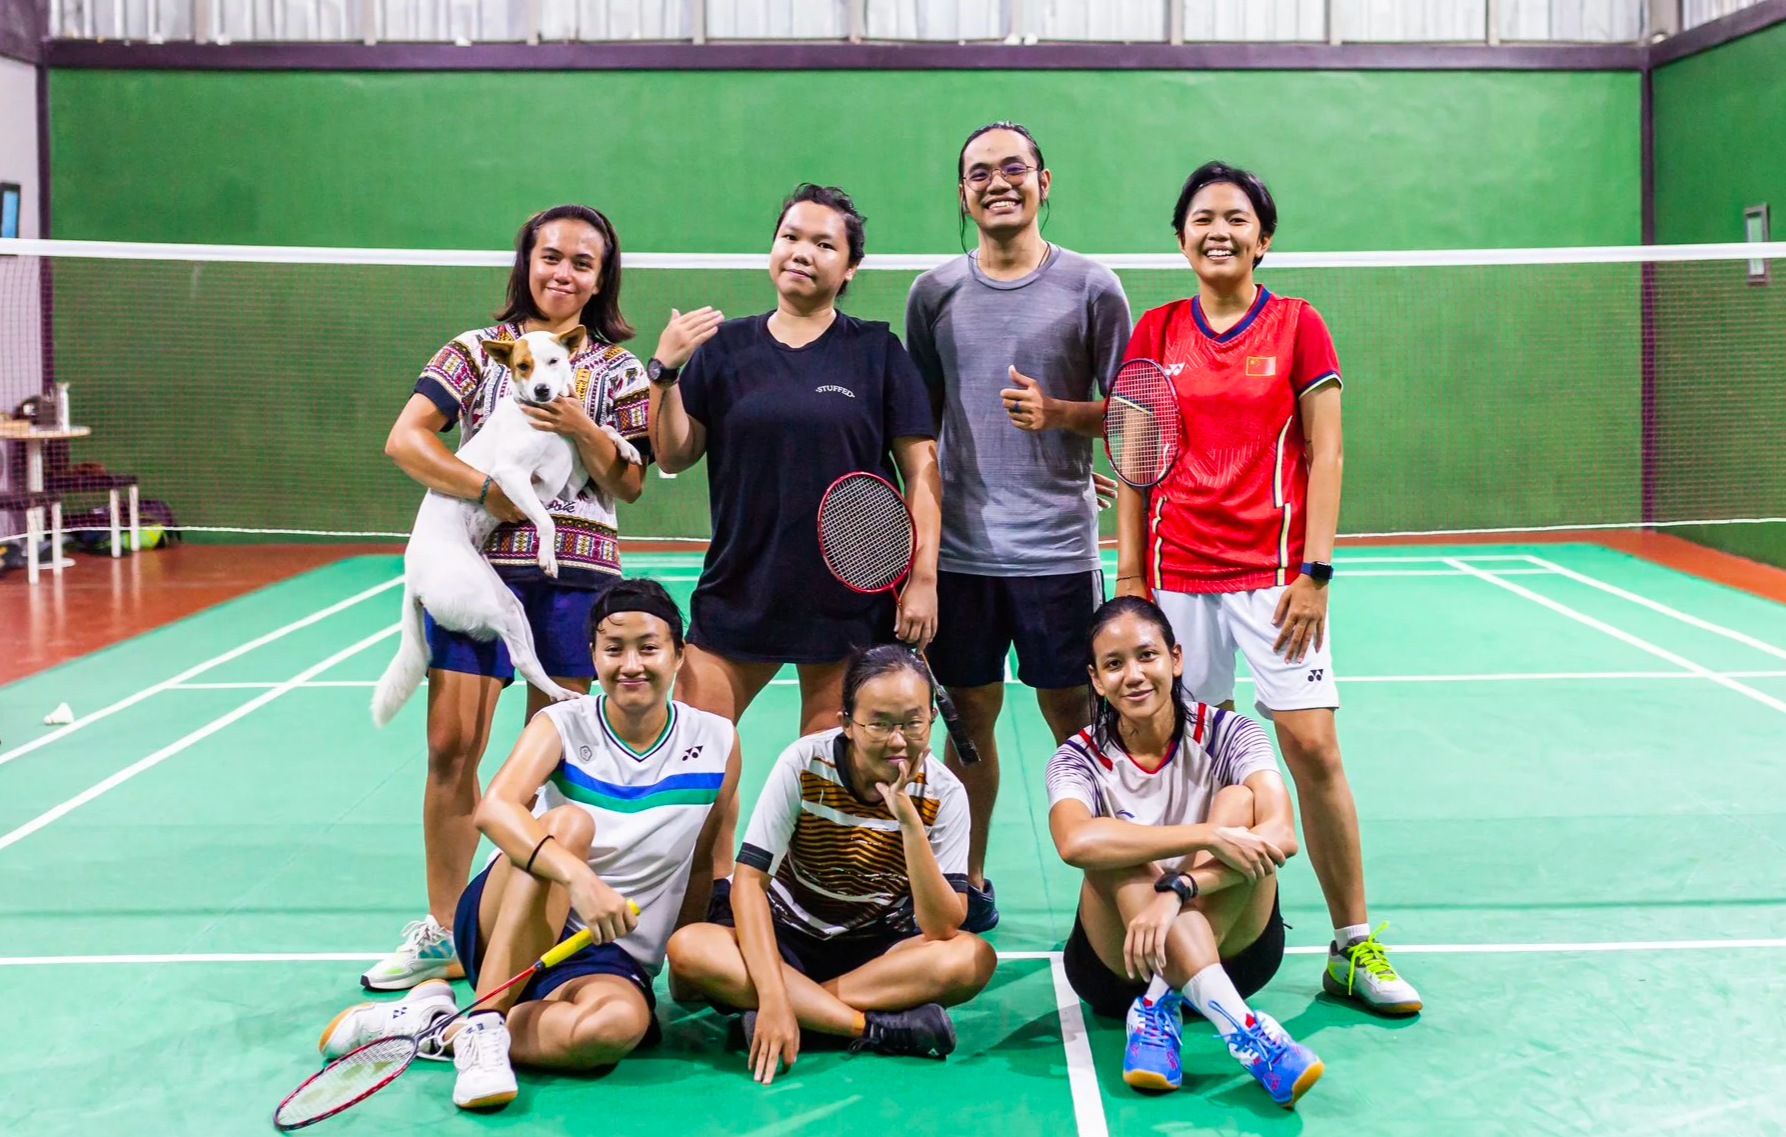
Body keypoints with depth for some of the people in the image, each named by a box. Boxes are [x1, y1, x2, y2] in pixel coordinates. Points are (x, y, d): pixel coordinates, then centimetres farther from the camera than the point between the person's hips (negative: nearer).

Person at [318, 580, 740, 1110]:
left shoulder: (718, 742, 0)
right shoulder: (562, 725, -5)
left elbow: (702, 861, 12)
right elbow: (493, 809, -25)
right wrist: (578, 876, -41)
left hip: (611, 956, 1)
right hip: (499, 927, -1)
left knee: (621, 1023, -37)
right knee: (568, 821, -33)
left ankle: (434, 1028, -20)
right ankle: (483, 1022, -31)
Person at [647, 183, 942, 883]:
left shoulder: (877, 352, 2)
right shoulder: (724, 347, 8)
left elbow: (921, 468, 1)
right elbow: (674, 457, 8)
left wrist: (923, 577, -7)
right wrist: (666, 372, -6)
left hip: (849, 597, -2)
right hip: (739, 585, 3)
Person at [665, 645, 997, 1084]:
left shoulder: (944, 794, -15)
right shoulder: (804, 764, -17)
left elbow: (943, 928, -20)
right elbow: (748, 879, -19)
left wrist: (910, 825, -32)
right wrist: (773, 996, -32)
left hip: (880, 949, 0)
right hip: (787, 936, 0)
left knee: (974, 958, -30)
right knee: (688, 949, -31)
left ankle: (803, 1009, -26)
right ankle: (879, 1027, -31)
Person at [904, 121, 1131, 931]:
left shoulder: (1090, 286, 0)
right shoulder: (934, 292, 7)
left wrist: (1058, 414, -15)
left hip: (1058, 547, -2)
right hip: (960, 549, 2)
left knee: (1071, 716, 3)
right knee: (969, 714, 8)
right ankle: (968, 884, 22)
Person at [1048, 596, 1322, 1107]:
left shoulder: (1226, 734, -6)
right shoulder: (1081, 757, -7)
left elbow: (1282, 834, -25)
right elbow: (1075, 843, -32)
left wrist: (1176, 891, -39)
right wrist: (1210, 837, -38)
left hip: (1233, 946, 0)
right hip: (1118, 961, 0)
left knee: (1239, 801, -23)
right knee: (1117, 849, -31)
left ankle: (1158, 1007, -30)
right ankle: (1243, 1029, -45)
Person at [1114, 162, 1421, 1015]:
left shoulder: (1298, 326, 4)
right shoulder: (1155, 333, 9)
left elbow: (1324, 455, 0)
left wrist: (1314, 571, -8)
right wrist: (1128, 573, 4)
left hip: (1273, 572, -2)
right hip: (1176, 574, 2)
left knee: (1312, 745, -8)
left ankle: (1353, 947, 3)